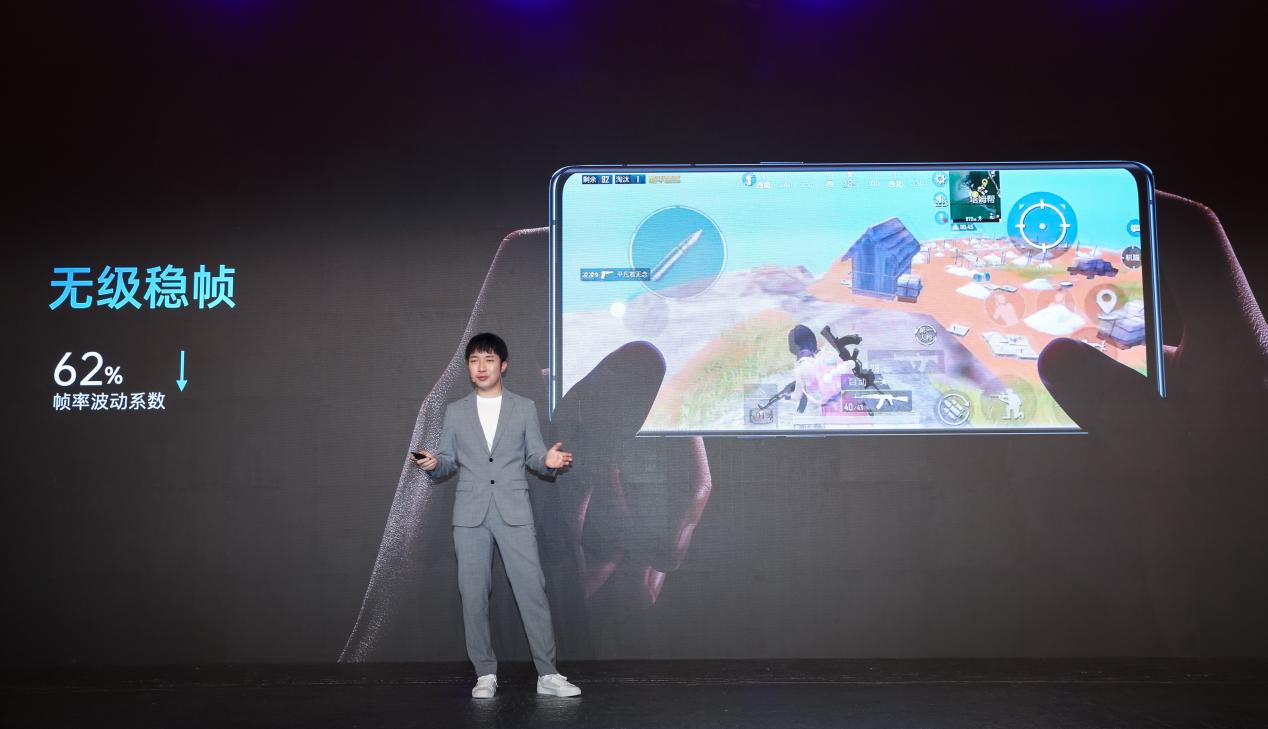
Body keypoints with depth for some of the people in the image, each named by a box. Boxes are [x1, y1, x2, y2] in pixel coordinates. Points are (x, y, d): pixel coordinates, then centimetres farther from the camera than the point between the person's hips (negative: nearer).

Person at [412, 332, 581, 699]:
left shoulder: (524, 407, 8)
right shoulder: (455, 411, 11)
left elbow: (533, 456, 7)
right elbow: (449, 462, 11)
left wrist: (549, 460, -15)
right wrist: (433, 464, -11)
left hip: (514, 510, -1)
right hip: (470, 513, 2)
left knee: (532, 590, -5)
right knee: (473, 595, 3)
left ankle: (548, 674, 1)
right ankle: (485, 674, 14)